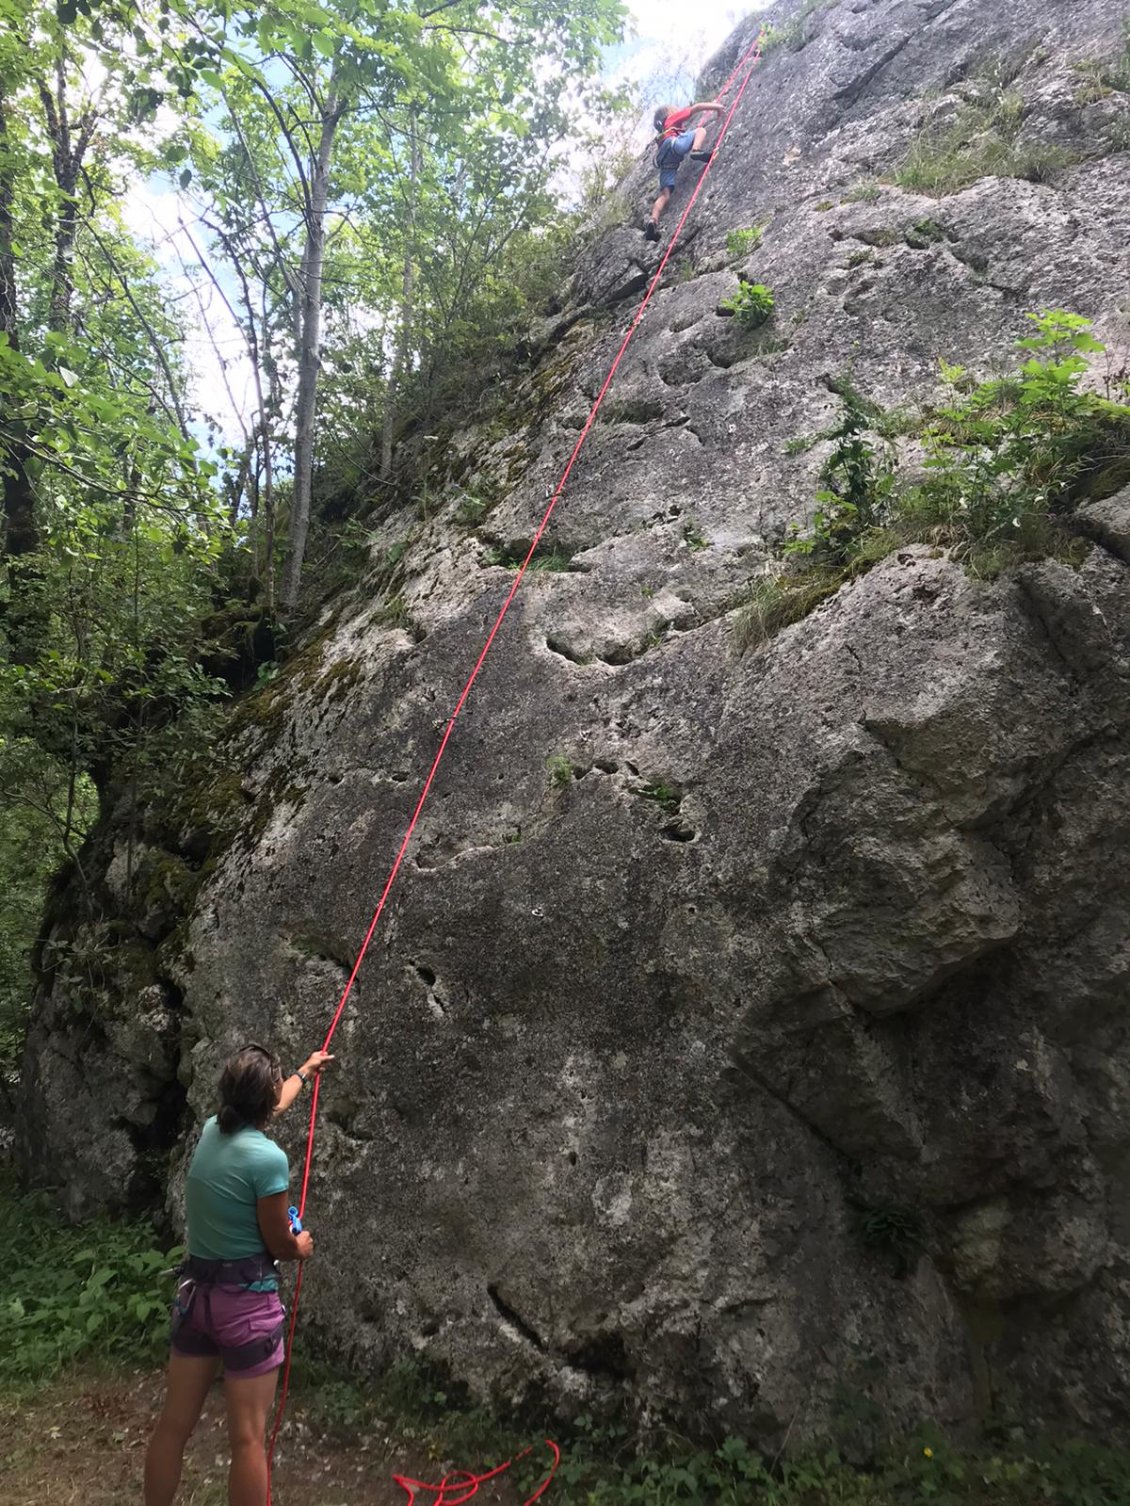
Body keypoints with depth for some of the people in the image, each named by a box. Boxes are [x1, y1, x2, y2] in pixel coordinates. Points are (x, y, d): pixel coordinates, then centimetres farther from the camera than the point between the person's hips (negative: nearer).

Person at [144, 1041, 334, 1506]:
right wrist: (302, 1246, 11)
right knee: (248, 1437, 4)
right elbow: (280, 1245, -12)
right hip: (248, 1299, -7)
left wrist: (305, 1072, 38)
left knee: (173, 1424, 18)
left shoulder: (211, 1131, 0)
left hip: (196, 1289, 8)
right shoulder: (267, 1157, -22)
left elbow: (262, 1106, 22)